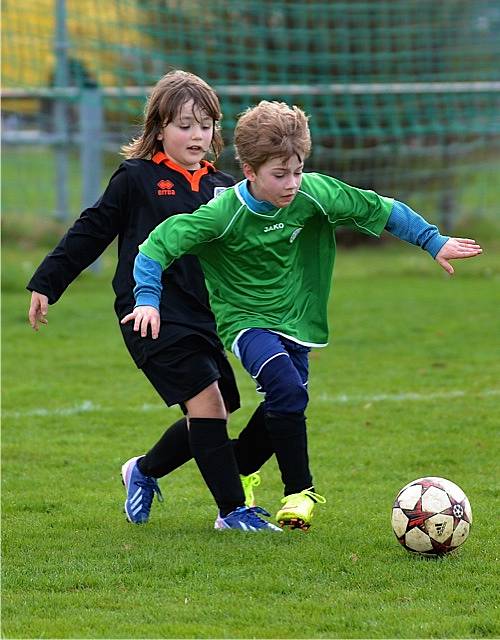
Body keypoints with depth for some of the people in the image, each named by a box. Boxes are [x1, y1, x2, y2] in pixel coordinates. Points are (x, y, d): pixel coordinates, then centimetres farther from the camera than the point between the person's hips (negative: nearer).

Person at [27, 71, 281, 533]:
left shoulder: (223, 188, 12)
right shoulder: (136, 179, -1)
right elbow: (90, 233, 4)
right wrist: (46, 284, 4)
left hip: (206, 316, 6)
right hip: (153, 315, -6)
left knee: (211, 416, 6)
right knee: (206, 398, -17)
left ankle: (144, 472, 33)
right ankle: (233, 510, -12)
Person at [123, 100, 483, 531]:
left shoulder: (315, 194, -14)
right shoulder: (224, 214, -23)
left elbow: (382, 209, -2)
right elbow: (158, 244, -22)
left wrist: (434, 243, 0)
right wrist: (147, 300, -33)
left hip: (296, 320, 5)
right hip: (246, 321, -5)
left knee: (284, 409, 9)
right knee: (287, 389, -28)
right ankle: (300, 491, -12)